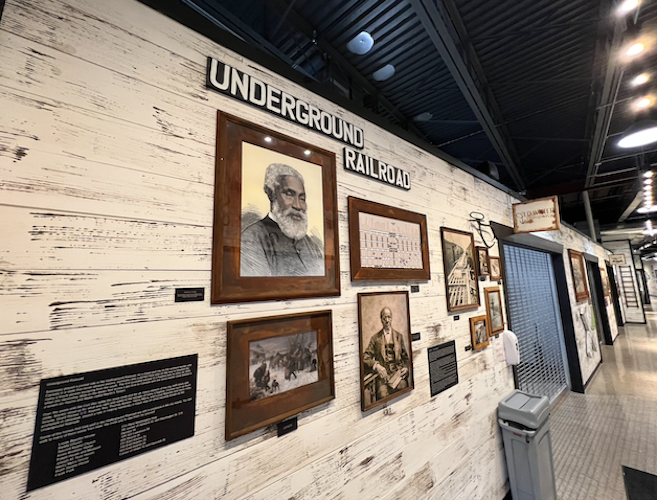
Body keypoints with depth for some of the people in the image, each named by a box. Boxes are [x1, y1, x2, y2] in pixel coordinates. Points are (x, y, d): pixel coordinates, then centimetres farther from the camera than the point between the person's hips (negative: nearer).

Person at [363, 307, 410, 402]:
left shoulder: (399, 336, 18)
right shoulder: (375, 338, 11)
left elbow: (405, 357, 22)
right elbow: (365, 358, 6)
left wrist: (405, 368, 2)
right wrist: (376, 366, -11)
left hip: (398, 372, 2)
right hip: (382, 373, -1)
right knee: (383, 395, -28)